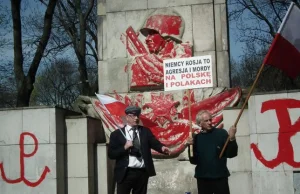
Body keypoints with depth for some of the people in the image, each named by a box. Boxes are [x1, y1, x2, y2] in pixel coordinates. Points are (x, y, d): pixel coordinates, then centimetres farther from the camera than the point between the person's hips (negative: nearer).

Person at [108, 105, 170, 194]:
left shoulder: (145, 131, 10)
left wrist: (162, 148, -25)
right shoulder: (117, 134, 2)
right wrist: (125, 147, -15)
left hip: (142, 173, 3)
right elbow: (111, 154, -2)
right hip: (125, 173, -2)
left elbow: (154, 143, -4)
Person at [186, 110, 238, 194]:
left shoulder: (221, 133, -4)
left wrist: (232, 139, -21)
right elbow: (194, 161, 5)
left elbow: (231, 154, -7)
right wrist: (191, 146, -9)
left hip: (220, 177, -2)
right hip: (202, 178, 3)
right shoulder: (196, 138, 5)